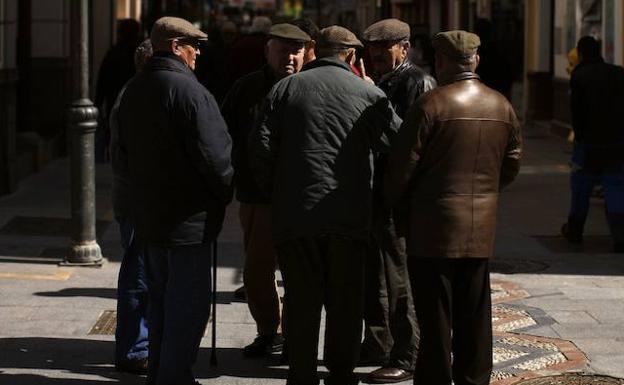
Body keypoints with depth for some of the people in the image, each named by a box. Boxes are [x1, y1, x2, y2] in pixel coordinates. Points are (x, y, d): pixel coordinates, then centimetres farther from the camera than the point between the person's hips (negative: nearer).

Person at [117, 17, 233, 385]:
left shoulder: (134, 90, 10)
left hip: (148, 212, 9)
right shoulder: (188, 90, -19)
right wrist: (225, 192, -4)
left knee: (161, 296, 18)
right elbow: (212, 152, -21)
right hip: (188, 216, -9)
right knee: (189, 302, -3)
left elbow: (126, 147, 18)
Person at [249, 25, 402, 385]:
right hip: (349, 219, -1)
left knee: (302, 303, 7)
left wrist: (275, 191, 12)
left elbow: (262, 147, -1)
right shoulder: (368, 94, 1)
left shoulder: (285, 88, 5)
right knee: (345, 304, 9)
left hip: (294, 214, 1)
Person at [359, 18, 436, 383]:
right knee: (374, 276, 16)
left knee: (400, 280, -4)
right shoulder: (379, 83, 16)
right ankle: (378, 345, 28)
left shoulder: (418, 82, -11)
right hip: (375, 194, 9)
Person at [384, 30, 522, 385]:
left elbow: (402, 167, -11)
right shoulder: (503, 107, 5)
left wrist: (400, 209, 5)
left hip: (434, 226, -5)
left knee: (435, 319, 1)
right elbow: (511, 164, 13)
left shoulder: (431, 105, -14)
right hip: (482, 230, 5)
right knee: (474, 317, 13)